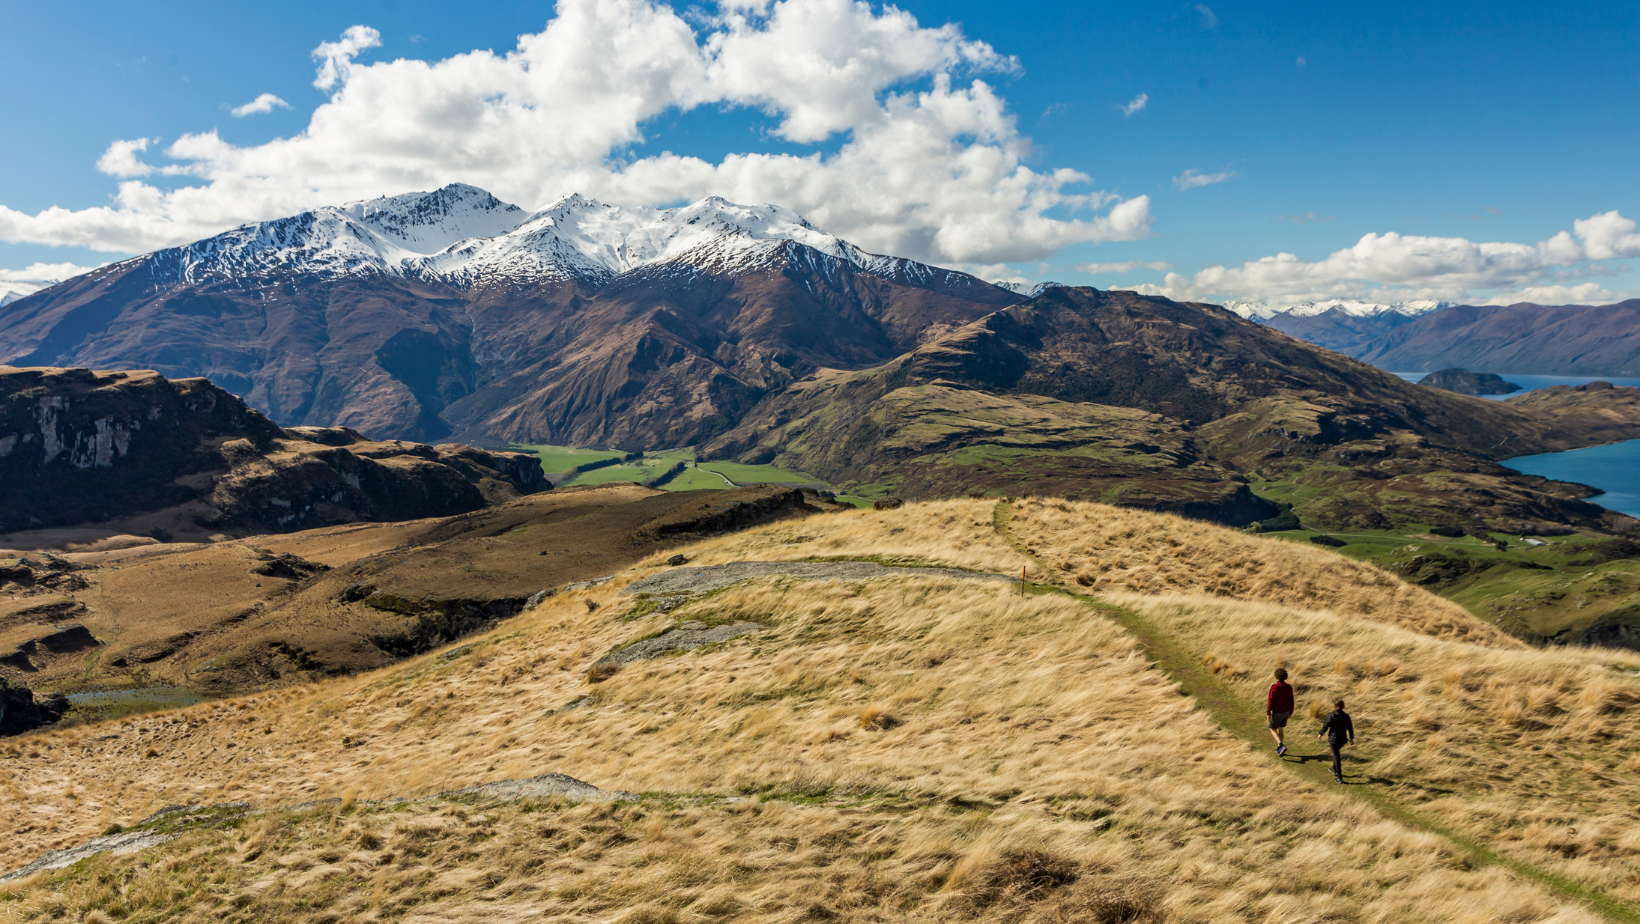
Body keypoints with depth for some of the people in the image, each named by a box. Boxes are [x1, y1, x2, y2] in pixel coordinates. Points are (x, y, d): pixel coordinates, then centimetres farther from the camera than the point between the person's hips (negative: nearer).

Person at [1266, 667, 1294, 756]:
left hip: (1276, 713, -5)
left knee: (1273, 730, 12)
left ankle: (1281, 746, -9)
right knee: (1280, 729, 23)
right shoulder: (1289, 687, -7)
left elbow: (1270, 700, -22)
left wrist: (1268, 713, -15)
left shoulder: (1274, 686, -23)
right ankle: (1279, 749, 31)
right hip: (1285, 712, 5)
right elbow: (1291, 701, 1)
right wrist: (1290, 713, 14)